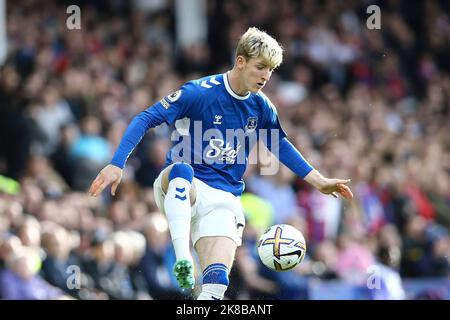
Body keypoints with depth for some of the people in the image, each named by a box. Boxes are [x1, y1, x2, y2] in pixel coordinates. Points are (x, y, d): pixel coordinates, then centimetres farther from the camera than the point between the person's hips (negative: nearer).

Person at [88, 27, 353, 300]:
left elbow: (281, 145, 25)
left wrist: (319, 181, 23)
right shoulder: (199, 92, -11)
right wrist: (117, 165, -20)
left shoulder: (262, 107, 7)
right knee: (181, 169, -42)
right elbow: (146, 119, -10)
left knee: (216, 281, -21)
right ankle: (182, 259, -52)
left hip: (224, 199, 4)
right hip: (181, 187, -4)